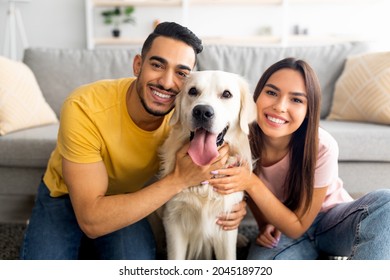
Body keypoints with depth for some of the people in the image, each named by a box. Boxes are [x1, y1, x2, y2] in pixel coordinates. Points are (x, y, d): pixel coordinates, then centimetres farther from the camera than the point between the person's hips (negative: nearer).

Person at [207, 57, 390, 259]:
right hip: (278, 229, 1)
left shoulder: (322, 148, -29)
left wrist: (252, 184, -34)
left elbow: (296, 227, -22)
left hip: (330, 221, 0)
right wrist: (264, 223, -12)